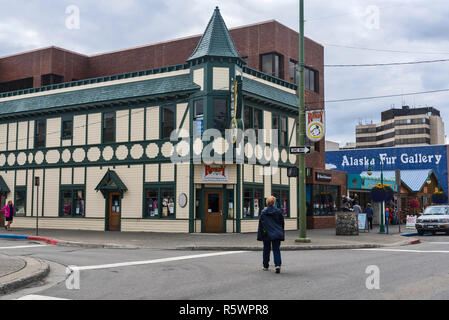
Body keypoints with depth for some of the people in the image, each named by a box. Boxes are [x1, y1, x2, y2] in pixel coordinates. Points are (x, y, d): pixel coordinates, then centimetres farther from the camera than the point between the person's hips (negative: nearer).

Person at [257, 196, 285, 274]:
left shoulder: (263, 212, -4)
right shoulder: (278, 211, -1)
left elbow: (260, 225, -2)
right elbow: (282, 223, 5)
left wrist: (260, 236, 4)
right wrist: (282, 234, 15)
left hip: (267, 234, 0)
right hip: (277, 234, 0)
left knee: (266, 250, 13)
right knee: (276, 250, 2)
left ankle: (265, 266, 22)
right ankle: (278, 265, -17)